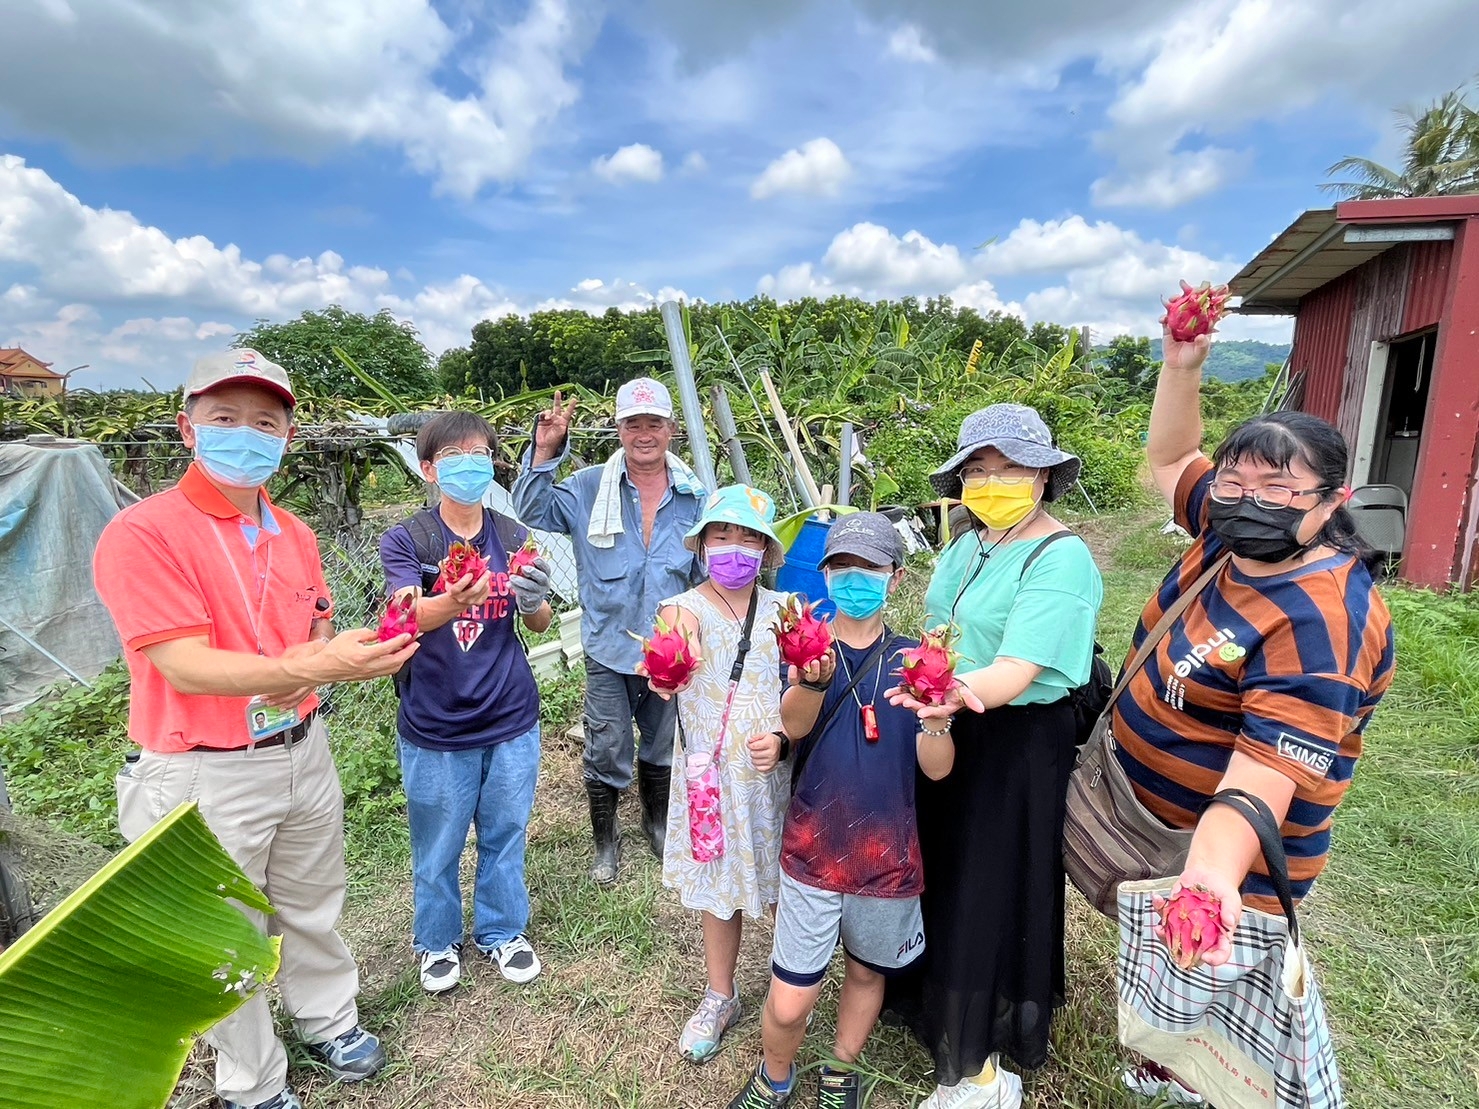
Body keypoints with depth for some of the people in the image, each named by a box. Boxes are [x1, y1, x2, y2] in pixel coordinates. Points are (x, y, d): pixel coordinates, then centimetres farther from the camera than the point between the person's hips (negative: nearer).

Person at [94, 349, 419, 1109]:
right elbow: (184, 666, -23)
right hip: (207, 776, -5)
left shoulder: (293, 533, 5)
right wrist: (317, 666, -34)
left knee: (312, 905, 21)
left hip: (302, 753, 5)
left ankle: (327, 1018, 46)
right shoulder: (141, 533, -16)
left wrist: (312, 665, -12)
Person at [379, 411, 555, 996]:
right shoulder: (405, 540, -7)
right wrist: (453, 601, -45)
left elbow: (539, 625, -1)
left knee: (504, 835, 17)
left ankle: (503, 931, 41)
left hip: (510, 718, 2)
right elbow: (409, 616, -22)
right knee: (437, 846, 14)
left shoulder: (514, 538, 1)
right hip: (435, 725, -2)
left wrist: (534, 601, -26)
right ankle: (438, 941, 41)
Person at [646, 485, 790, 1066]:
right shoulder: (685, 608, -11)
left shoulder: (783, 611, -3)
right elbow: (677, 628, -35)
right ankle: (720, 996, 42)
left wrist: (782, 739, -17)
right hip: (711, 775, -1)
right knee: (719, 888, 16)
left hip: (775, 773, 1)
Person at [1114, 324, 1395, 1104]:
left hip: (1212, 845, -8)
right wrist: (1183, 366, -4)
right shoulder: (1231, 532, -8)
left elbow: (1264, 776, -38)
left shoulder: (1322, 624, -32)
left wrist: (1214, 872, -56)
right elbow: (1170, 461, 10)